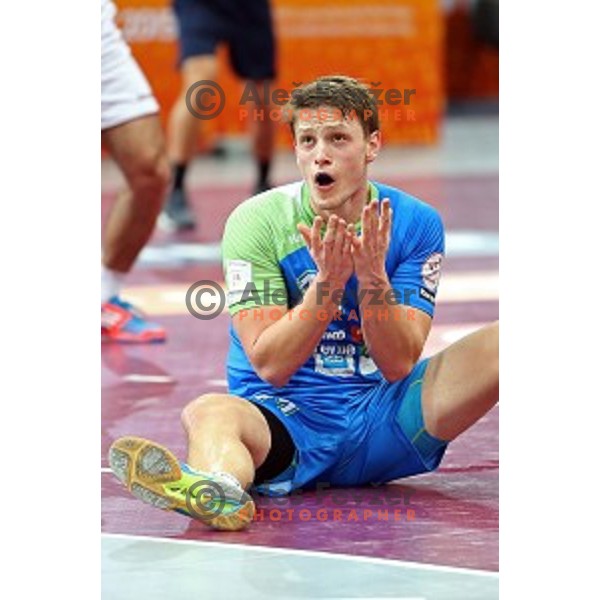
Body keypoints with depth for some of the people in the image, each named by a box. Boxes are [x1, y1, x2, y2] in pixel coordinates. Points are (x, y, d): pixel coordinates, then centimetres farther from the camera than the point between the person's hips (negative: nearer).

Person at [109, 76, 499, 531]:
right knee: (211, 412, -37)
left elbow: (398, 364, -7)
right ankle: (217, 489, -72)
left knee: (499, 344, -17)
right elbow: (271, 365, -12)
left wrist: (372, 275, -23)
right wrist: (328, 282, -25)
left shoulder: (415, 224, 1)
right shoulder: (257, 221, -5)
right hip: (283, 419, -3)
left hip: (383, 421, 3)